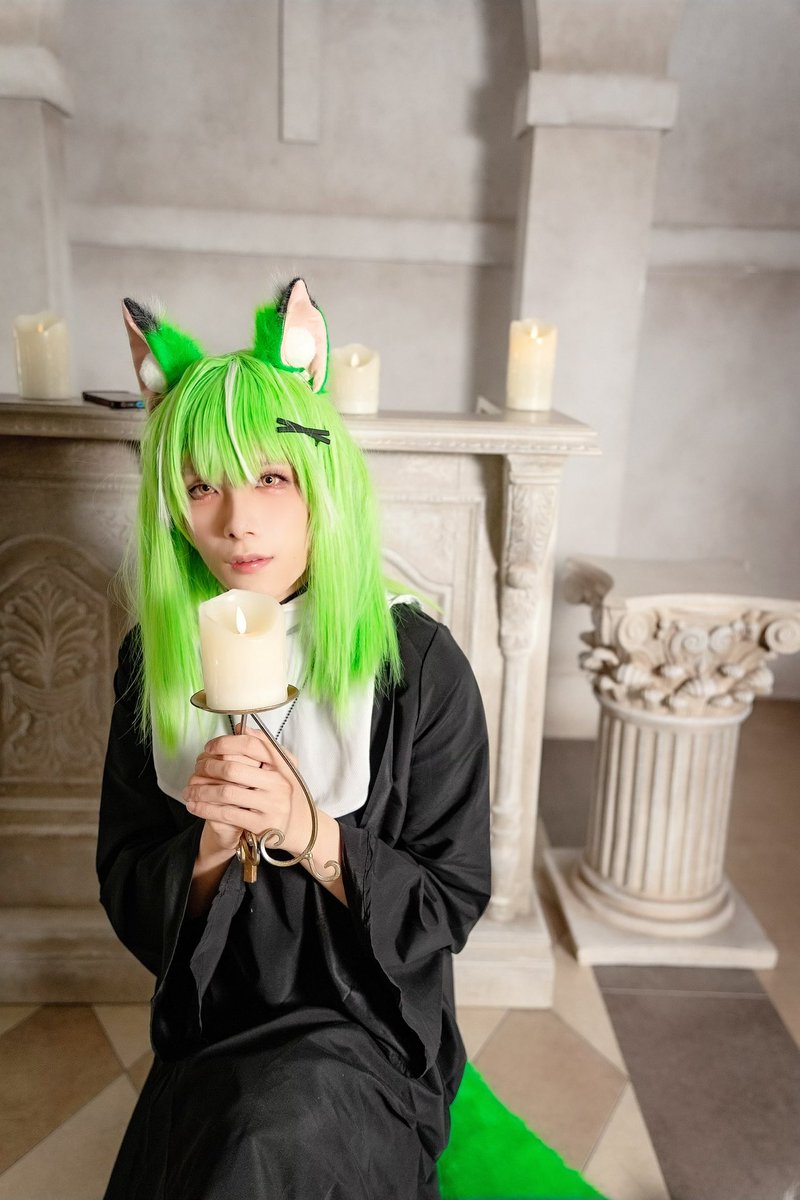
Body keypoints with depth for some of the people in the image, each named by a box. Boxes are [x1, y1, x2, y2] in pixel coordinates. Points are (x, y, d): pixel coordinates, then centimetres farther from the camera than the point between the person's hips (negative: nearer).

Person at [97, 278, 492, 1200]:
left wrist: (309, 833, -25)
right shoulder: (158, 658, -5)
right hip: (209, 1036, 3)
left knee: (275, 1123, -28)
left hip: (366, 1032, -2)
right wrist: (209, 846, -22)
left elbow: (450, 906, -9)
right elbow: (126, 898, 0)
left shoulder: (419, 665, -15)